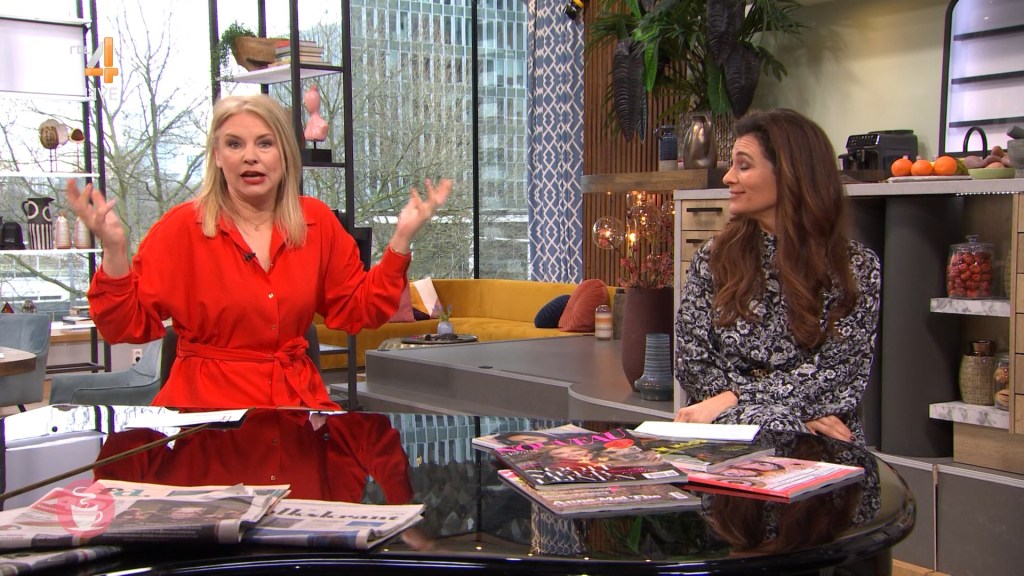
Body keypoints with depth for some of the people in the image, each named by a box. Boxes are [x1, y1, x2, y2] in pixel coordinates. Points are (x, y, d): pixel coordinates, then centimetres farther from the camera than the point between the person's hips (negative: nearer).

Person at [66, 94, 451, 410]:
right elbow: (128, 326, -4)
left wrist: (402, 237, 3)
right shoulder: (181, 227, -3)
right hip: (207, 401, -3)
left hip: (299, 398, 4)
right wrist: (114, 249, -19)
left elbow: (357, 310, 11)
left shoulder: (317, 222, 7)